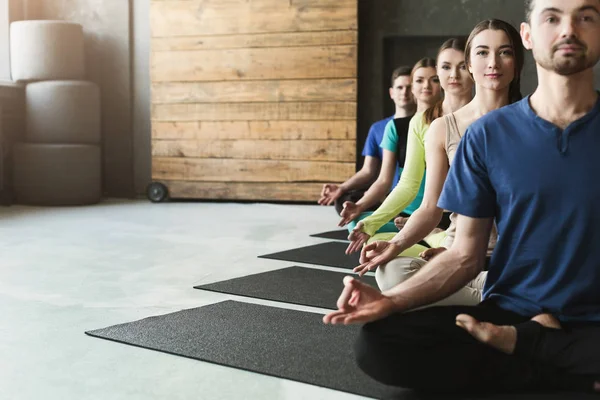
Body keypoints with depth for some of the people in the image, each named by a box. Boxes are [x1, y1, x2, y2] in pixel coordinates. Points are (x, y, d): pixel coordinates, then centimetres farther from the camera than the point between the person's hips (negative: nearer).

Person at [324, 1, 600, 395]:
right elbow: (466, 256, 4)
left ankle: (521, 342, -6)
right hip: (508, 313, 2)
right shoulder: (489, 135, 3)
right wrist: (391, 301, -12)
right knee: (379, 343, -21)